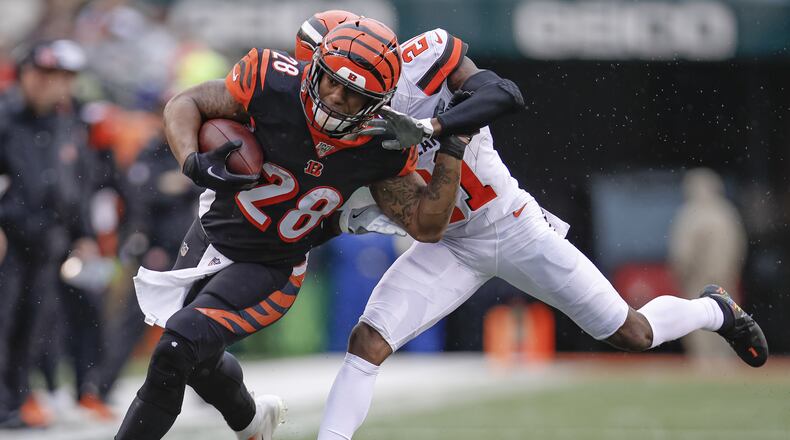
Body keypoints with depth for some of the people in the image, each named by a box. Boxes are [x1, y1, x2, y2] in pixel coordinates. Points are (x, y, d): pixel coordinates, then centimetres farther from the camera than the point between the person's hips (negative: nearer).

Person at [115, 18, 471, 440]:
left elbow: (427, 226, -10)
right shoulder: (275, 86, -25)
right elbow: (185, 104, -12)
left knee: (177, 350, -22)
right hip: (211, 237, 2)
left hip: (270, 271, -2)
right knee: (198, 361, 20)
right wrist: (193, 163, -31)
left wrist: (451, 152, -22)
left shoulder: (380, 151, -20)